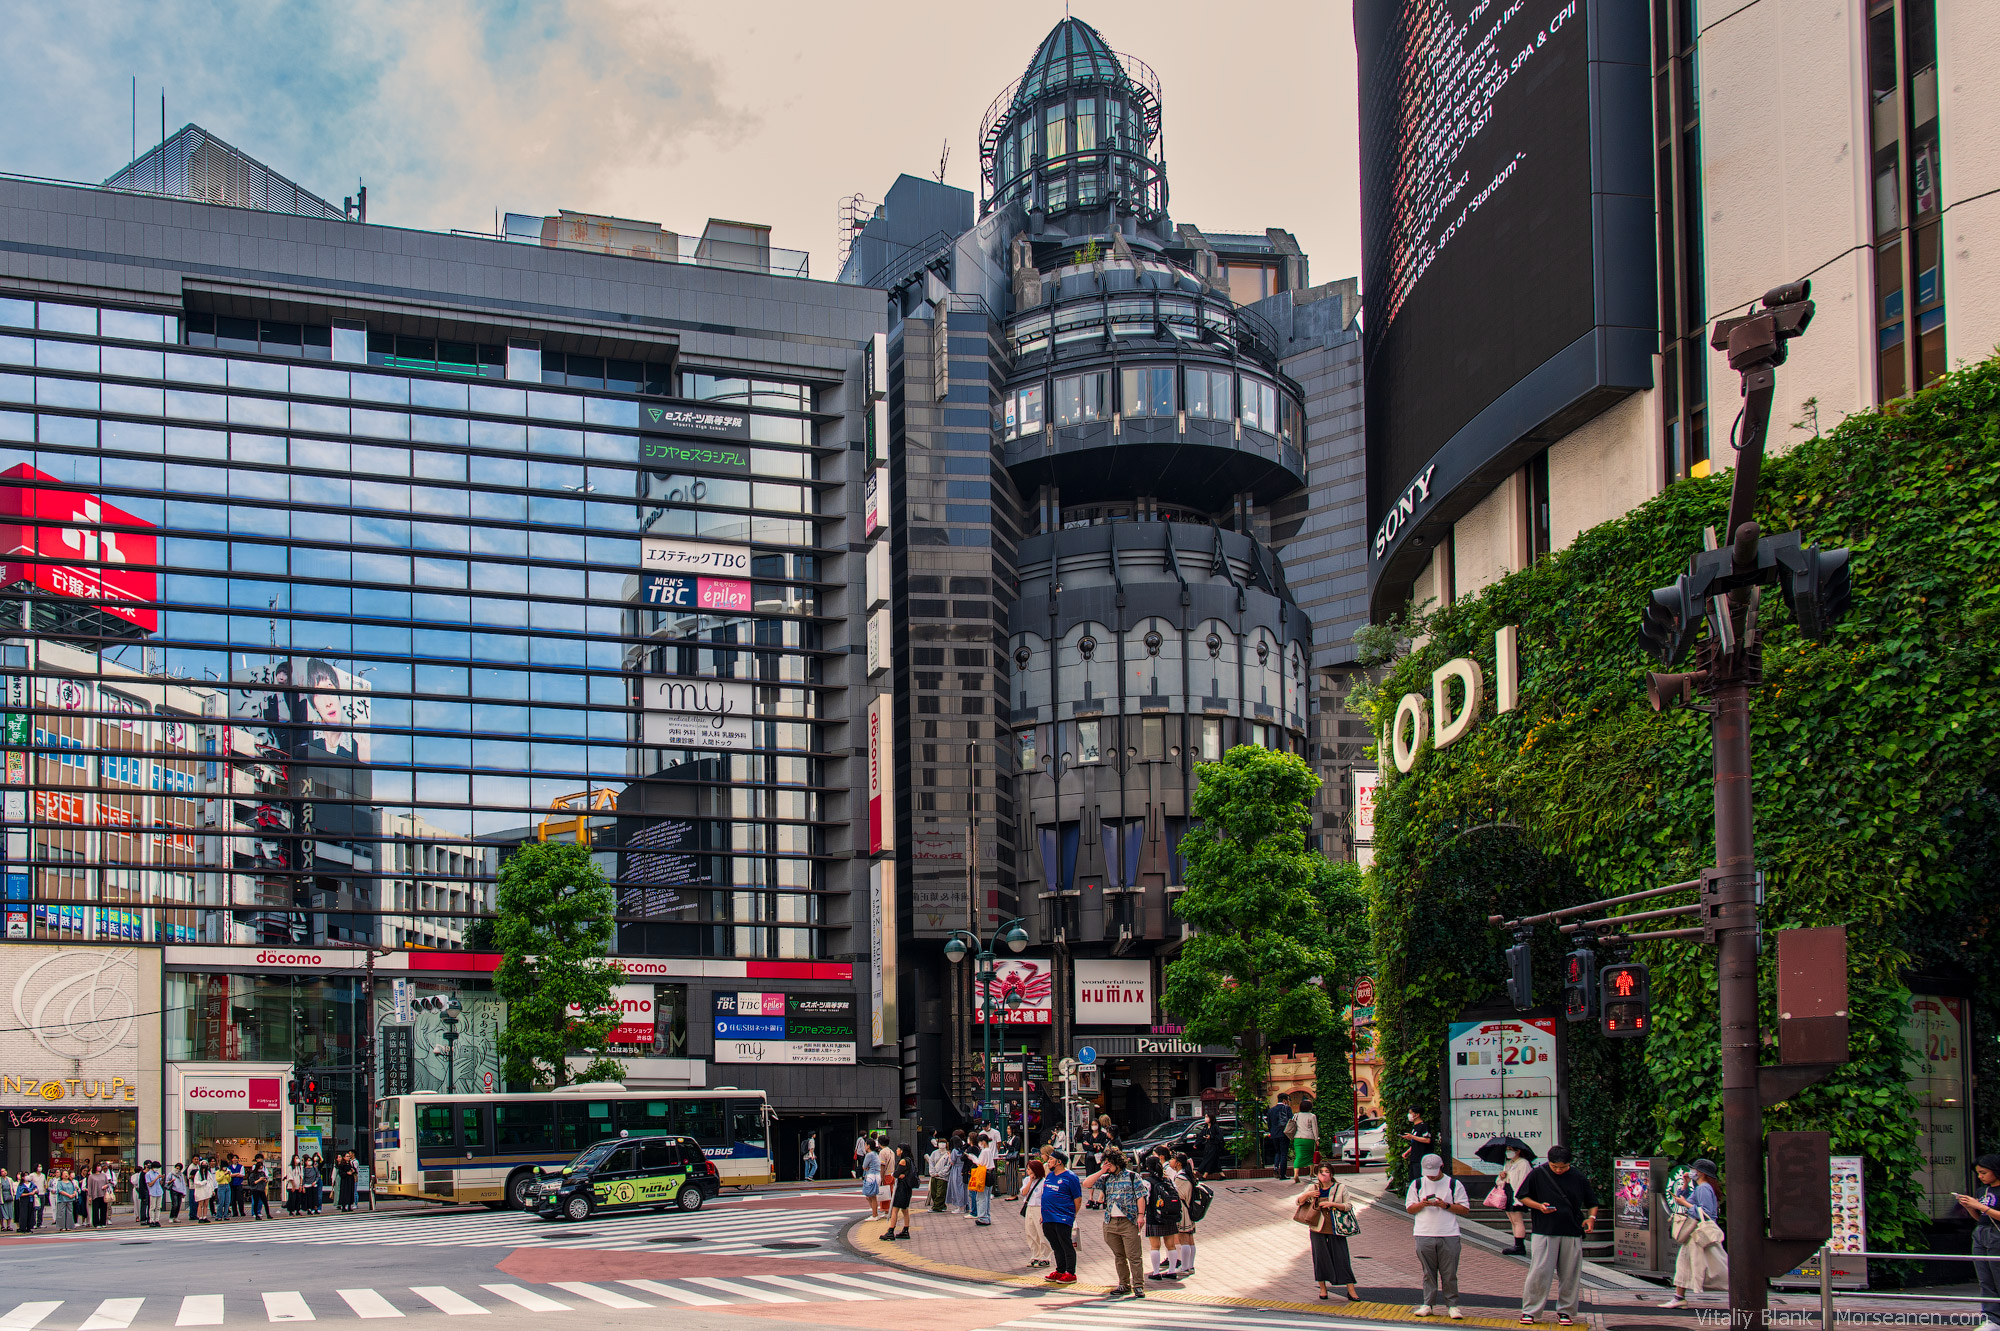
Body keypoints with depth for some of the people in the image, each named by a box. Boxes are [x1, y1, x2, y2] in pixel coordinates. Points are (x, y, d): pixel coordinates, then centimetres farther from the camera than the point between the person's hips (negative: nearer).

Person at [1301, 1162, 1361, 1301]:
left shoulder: (1340, 1188, 2)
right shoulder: (1313, 1188, 7)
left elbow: (1348, 1206, -3)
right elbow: (1298, 1202, 6)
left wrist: (1332, 1204, -17)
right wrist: (1307, 1195, -14)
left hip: (1335, 1229, -2)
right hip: (1317, 1228, 2)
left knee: (1341, 1257, -3)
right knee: (1320, 1257, 4)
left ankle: (1351, 1291, 1)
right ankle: (1322, 1288, 18)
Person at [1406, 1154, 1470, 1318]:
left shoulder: (1454, 1185, 5)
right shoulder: (1417, 1184, 11)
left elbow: (1465, 1209, 3)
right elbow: (1409, 1208, 10)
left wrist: (1446, 1206, -11)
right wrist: (1422, 1204, -10)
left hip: (1449, 1236, -1)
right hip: (1424, 1235, 1)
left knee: (1449, 1273, 0)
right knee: (1428, 1273, 4)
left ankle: (1452, 1305, 8)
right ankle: (1427, 1304, 10)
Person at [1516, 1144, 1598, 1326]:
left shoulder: (1578, 1177, 6)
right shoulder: (1537, 1174, 1)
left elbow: (1592, 1203, 15)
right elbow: (1523, 1198, 7)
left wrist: (1591, 1217, -5)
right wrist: (1539, 1206, -10)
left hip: (1572, 1234, 2)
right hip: (1544, 1232, -2)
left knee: (1569, 1274, 5)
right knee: (1539, 1272, -6)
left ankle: (1565, 1311, 17)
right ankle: (1530, 1311, 2)